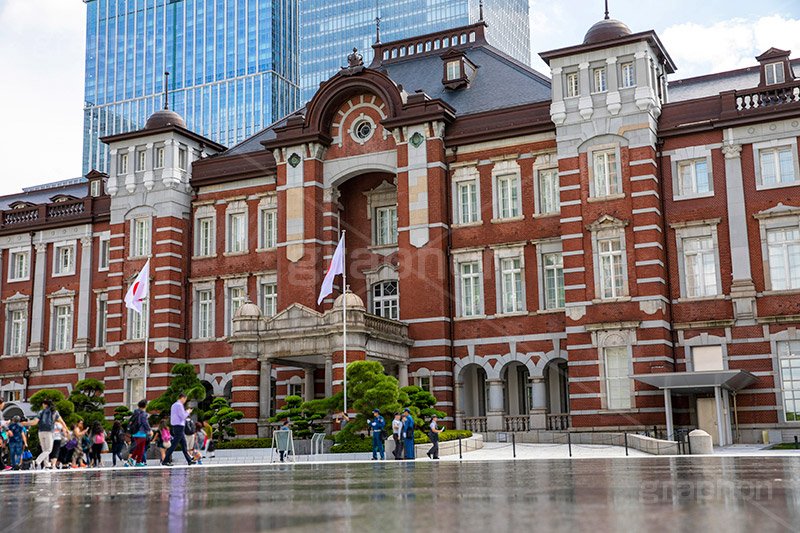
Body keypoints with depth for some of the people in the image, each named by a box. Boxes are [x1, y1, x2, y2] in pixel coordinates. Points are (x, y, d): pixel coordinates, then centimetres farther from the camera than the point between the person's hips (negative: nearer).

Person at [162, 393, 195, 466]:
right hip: (179, 427, -10)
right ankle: (165, 461, -7)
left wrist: (184, 412, 18)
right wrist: (188, 412, -1)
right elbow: (183, 417, -17)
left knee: (184, 445, 11)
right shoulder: (179, 405, -14)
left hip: (176, 427, 10)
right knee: (174, 445, -8)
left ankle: (189, 461, 15)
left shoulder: (174, 405, 16)